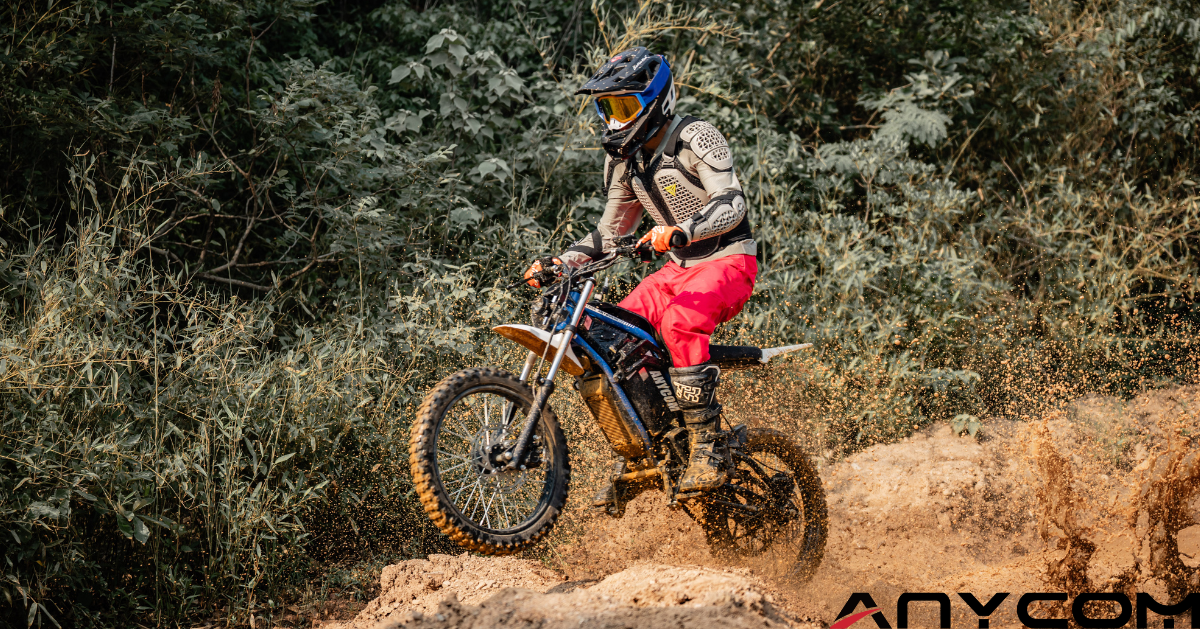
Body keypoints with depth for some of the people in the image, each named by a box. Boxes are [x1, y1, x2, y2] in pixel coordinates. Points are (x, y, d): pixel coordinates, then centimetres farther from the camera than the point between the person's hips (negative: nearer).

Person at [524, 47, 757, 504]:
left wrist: (681, 231, -43)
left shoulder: (695, 138, -14)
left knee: (680, 320, -35)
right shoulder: (623, 160, 9)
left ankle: (705, 452, -29)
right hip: (678, 267, 7)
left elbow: (732, 203, -26)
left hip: (728, 261, -7)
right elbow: (611, 231, 18)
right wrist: (559, 262, 3)